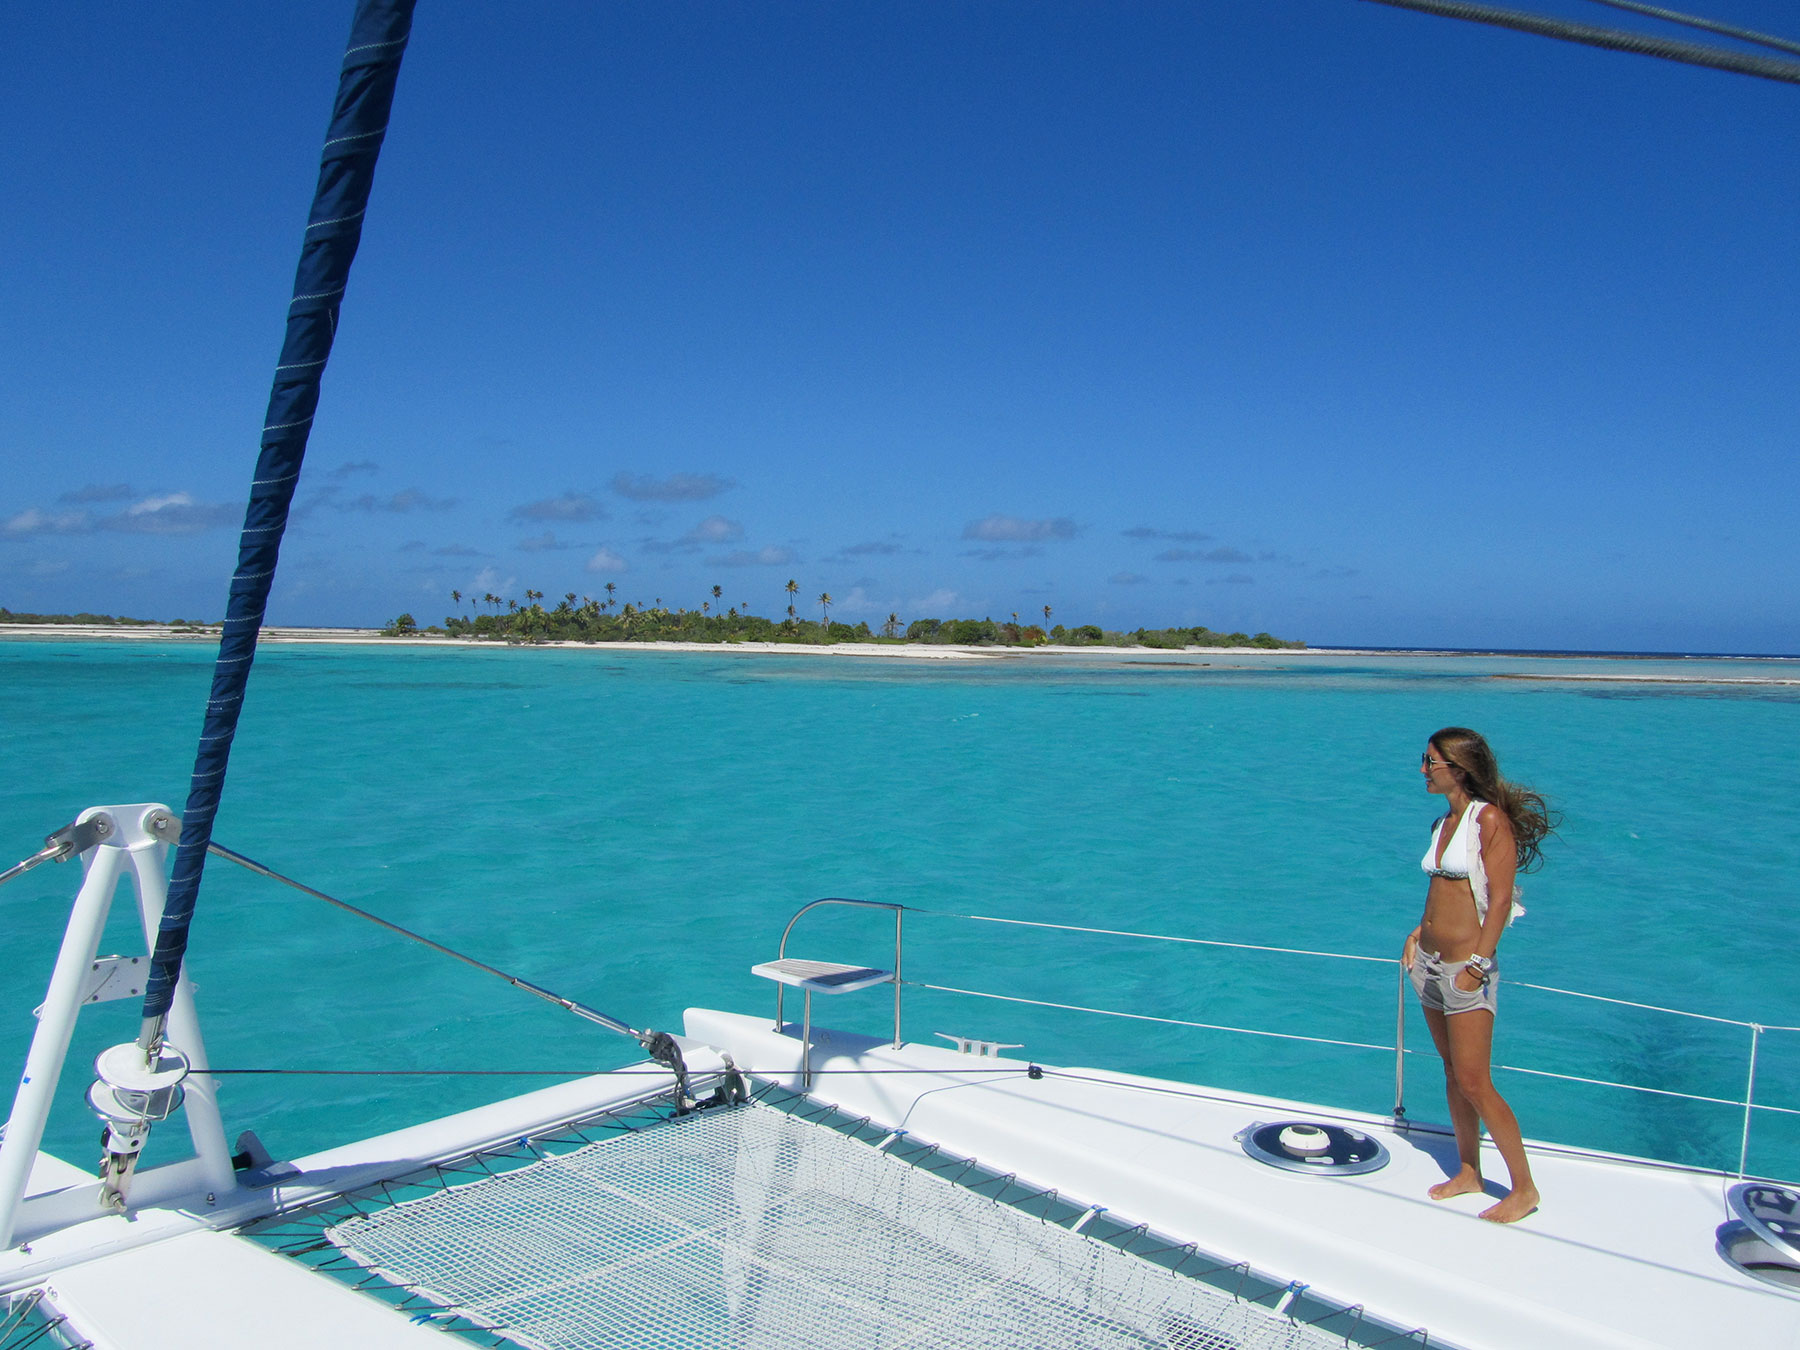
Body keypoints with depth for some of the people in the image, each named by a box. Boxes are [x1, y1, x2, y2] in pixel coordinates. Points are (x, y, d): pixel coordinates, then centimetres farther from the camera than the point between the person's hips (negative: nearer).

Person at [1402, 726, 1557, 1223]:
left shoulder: (1490, 819, -14)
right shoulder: (1444, 823, 11)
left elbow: (1500, 898, -17)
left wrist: (1477, 962, -19)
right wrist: (1419, 932, 9)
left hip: (1465, 967, -8)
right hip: (1431, 964, 8)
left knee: (1473, 1083, -4)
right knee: (1453, 1074, 16)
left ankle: (1524, 1188, 11)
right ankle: (1468, 1173, 29)